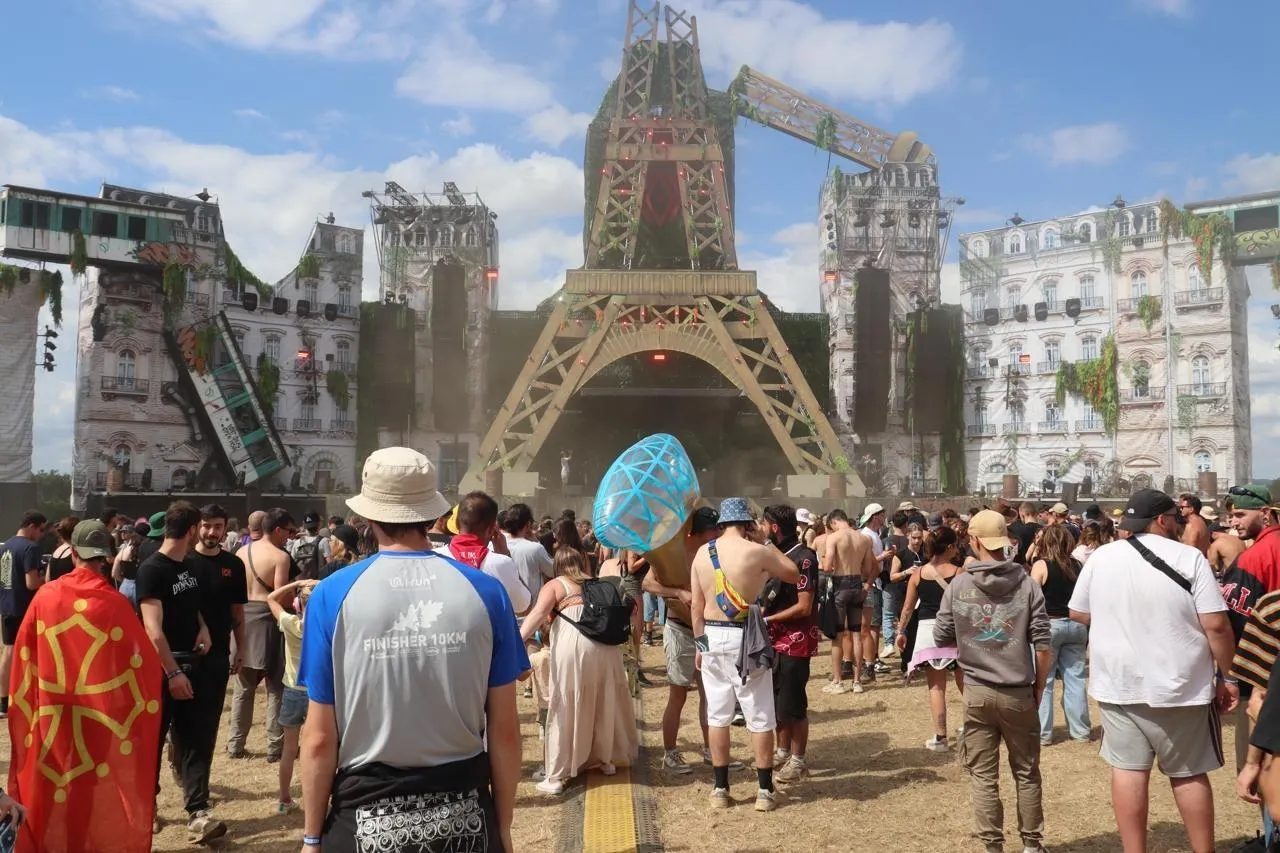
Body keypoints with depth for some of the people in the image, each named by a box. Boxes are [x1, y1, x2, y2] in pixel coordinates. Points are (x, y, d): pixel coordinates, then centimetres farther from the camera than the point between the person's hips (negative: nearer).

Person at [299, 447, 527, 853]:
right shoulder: (485, 592, -6)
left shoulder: (333, 595, -8)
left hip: (367, 816, -1)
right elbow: (505, 730, -3)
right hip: (463, 815, 1)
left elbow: (320, 739, -6)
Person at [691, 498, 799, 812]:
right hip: (745, 637, -4)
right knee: (760, 717, 7)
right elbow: (794, 575, 3)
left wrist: (700, 643, 13)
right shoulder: (757, 552, -11)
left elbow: (696, 605, 5)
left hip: (712, 636, 4)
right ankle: (765, 791, 13)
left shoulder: (702, 553, 2)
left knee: (717, 714, 12)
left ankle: (720, 789, 18)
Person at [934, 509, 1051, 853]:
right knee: (1027, 773, 15)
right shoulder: (1027, 584, -8)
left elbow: (941, 638, 1)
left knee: (983, 775, 10)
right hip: (1019, 692, 0)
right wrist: (1039, 687, 6)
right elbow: (1042, 644, -8)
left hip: (977, 692, 0)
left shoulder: (958, 585, -6)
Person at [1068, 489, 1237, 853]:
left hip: (1119, 682, 2)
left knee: (1128, 768, 6)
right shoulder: (1189, 558, -9)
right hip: (1179, 684, -2)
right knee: (1189, 773, 11)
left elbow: (1078, 613, 10)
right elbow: (1216, 625, -12)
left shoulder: (1101, 557, 1)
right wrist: (1228, 677, -2)